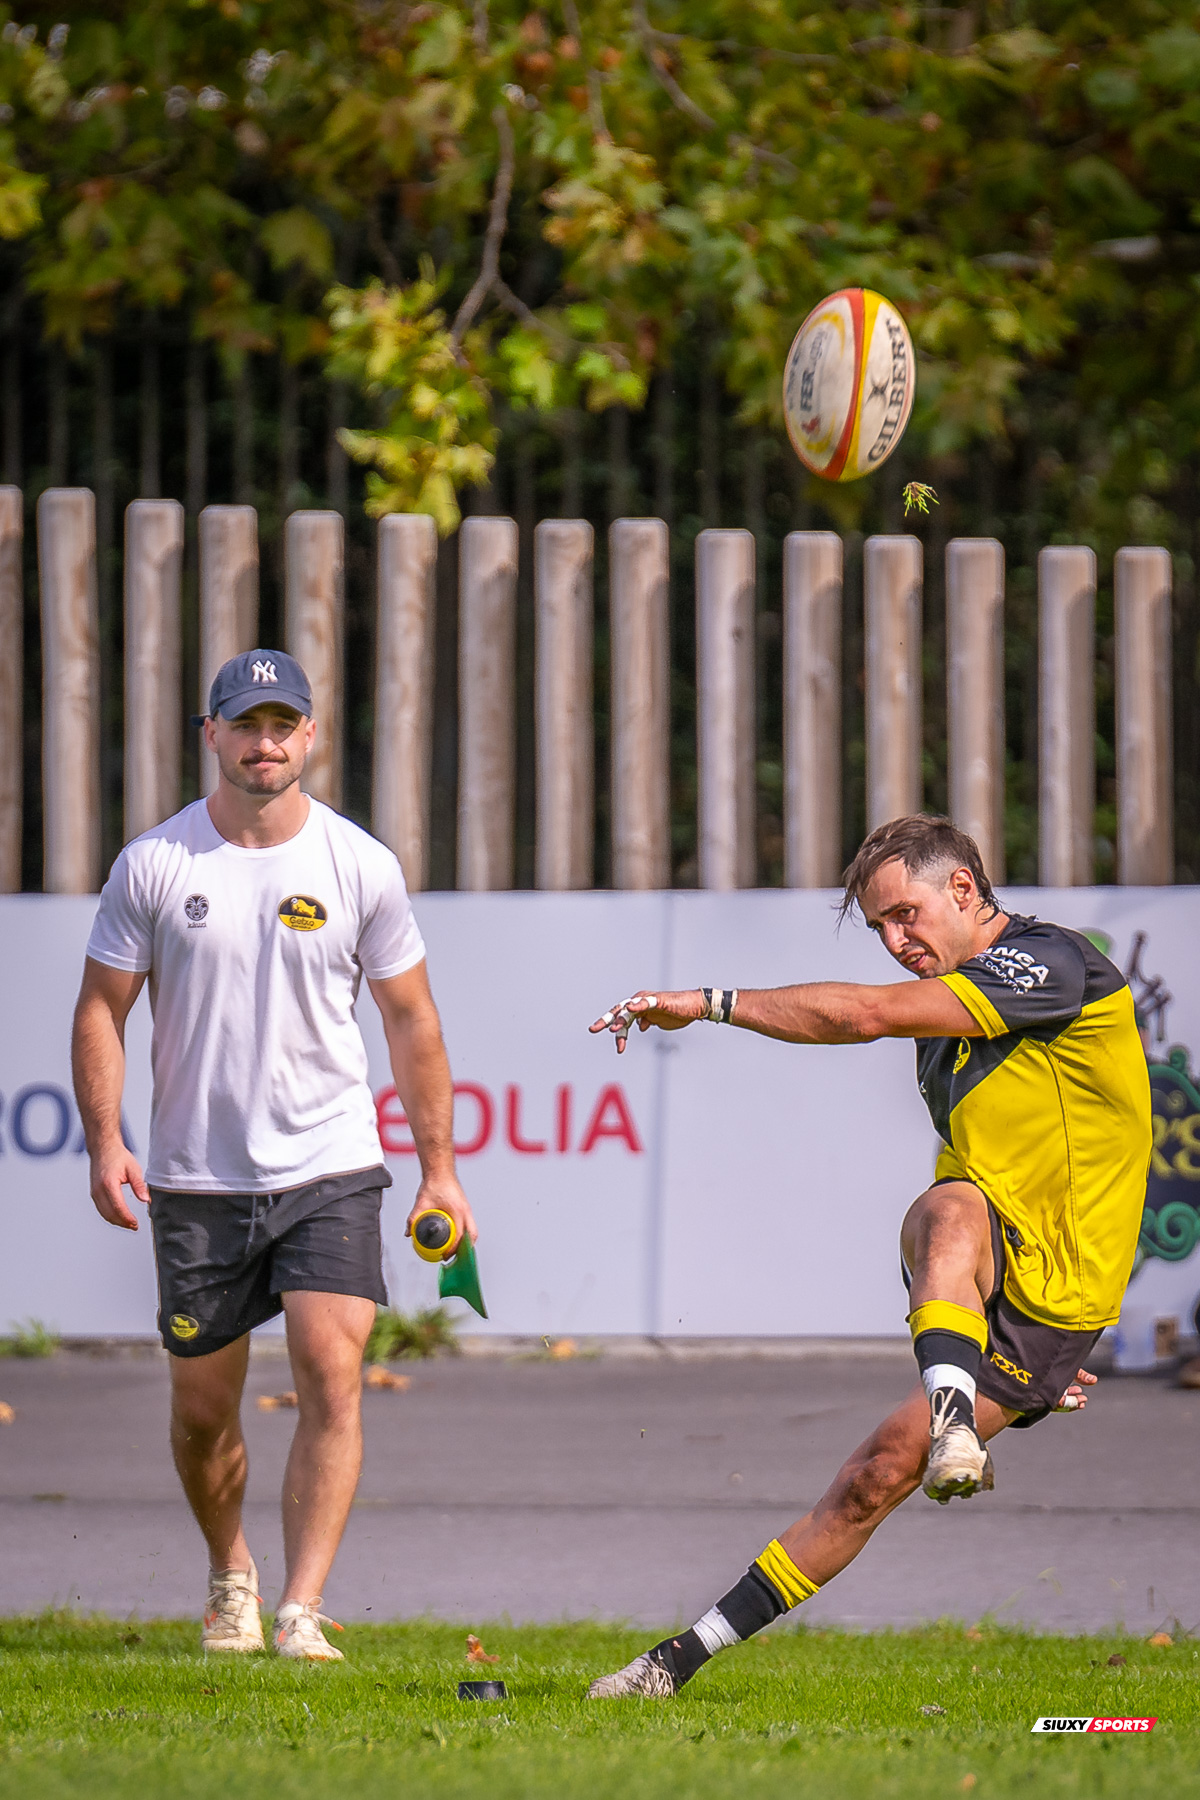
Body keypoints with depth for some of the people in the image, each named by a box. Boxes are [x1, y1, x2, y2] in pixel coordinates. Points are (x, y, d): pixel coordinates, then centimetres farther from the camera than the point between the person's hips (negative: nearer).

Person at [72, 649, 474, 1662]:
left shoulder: (361, 866, 0)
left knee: (332, 1376, -17)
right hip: (197, 1179, 1)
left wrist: (438, 1169, 5)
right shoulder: (154, 864, -2)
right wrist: (105, 1141, -9)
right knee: (202, 1409, 6)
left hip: (331, 1169, -1)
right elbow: (103, 1008, 4)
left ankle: (302, 1611, -18)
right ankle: (230, 1572, 32)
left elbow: (410, 1017, 7)